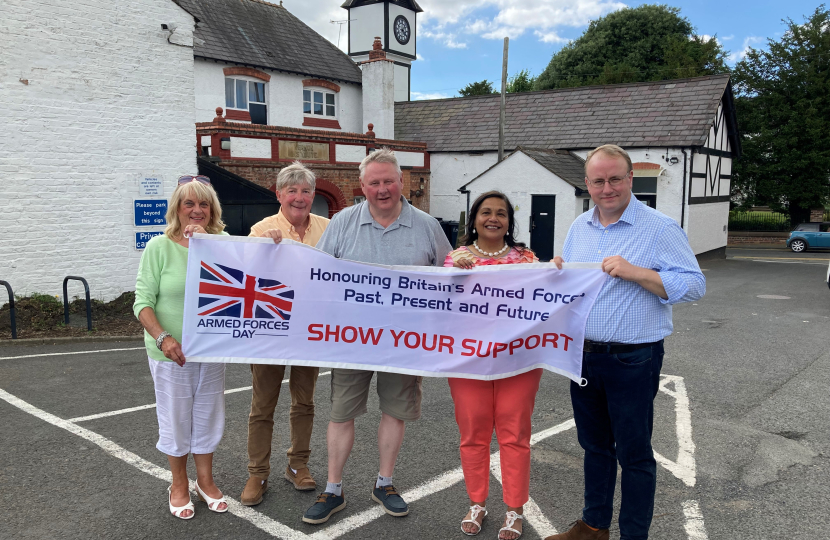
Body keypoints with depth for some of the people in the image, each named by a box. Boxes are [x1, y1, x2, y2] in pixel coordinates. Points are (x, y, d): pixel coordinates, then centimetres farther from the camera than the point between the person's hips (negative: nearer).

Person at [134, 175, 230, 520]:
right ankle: (179, 485, 33)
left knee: (209, 418, 16)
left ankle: (205, 480, 36)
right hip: (171, 353, -3)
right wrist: (163, 338, -24)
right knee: (176, 420, 11)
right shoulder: (159, 247, -9)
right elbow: (143, 302, -10)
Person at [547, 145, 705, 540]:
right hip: (582, 355, 6)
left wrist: (636, 272, -27)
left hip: (632, 362, -6)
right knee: (594, 446, 20)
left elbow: (694, 286, -16)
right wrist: (557, 271, -5)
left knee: (634, 454, 7)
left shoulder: (660, 229, -10)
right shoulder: (579, 227, 8)